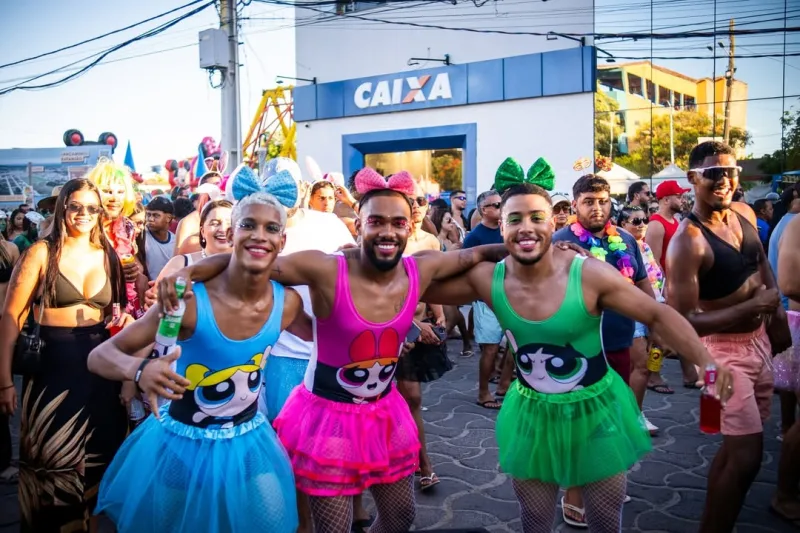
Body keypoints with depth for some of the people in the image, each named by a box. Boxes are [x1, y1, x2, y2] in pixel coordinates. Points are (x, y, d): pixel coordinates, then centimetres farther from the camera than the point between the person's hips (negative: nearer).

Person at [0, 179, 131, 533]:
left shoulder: (108, 256, 9)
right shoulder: (42, 252, -4)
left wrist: (125, 321, 1)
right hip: (52, 366, -4)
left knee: (98, 457, 11)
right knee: (52, 461, 3)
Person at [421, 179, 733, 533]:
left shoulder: (590, 274, -21)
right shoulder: (486, 279, -14)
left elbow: (658, 315, -14)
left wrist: (705, 360, -25)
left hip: (596, 411, -1)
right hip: (532, 414, 2)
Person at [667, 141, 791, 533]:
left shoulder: (745, 213, 0)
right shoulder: (688, 241, -25)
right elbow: (682, 322, -27)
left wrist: (778, 316, 15)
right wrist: (752, 306, -27)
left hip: (759, 339, 8)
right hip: (723, 350, -8)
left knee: (738, 445, 19)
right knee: (747, 454, -7)